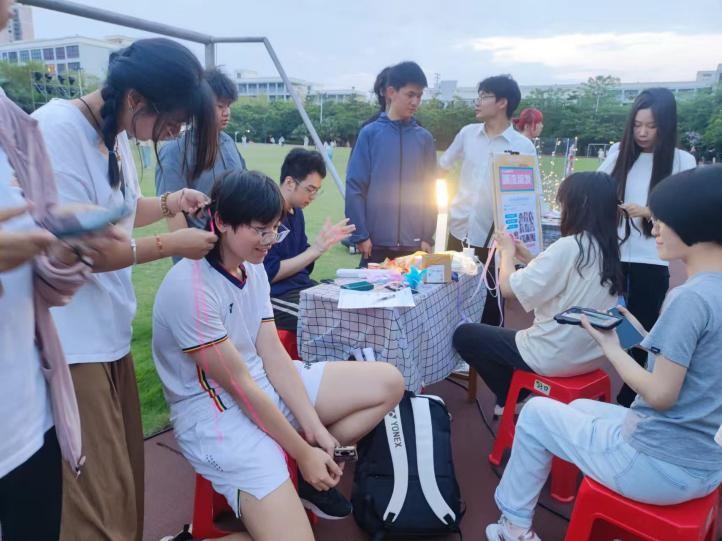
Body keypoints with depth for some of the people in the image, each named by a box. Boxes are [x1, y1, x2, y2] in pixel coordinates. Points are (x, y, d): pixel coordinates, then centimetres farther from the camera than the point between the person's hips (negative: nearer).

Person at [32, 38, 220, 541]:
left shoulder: (114, 133, 8)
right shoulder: (56, 131, -18)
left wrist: (171, 202, 5)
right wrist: (171, 244, -14)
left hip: (110, 332, 8)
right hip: (69, 343, -8)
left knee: (125, 477, 18)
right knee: (101, 501, 3)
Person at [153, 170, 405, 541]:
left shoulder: (252, 267, 2)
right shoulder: (190, 288, -24)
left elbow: (273, 354, 1)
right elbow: (238, 386, -20)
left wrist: (314, 426, -6)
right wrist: (303, 453, -12)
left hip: (267, 385, 8)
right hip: (214, 413, -8)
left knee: (389, 383, 3)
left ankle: (313, 475, 11)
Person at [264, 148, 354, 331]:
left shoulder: (296, 211, 11)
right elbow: (269, 273, -17)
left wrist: (325, 243, 1)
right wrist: (315, 249, -16)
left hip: (302, 286, 9)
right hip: (275, 295, -8)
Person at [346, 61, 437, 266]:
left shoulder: (424, 138, 5)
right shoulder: (370, 133, -2)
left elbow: (430, 192, 7)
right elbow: (355, 187, -4)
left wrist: (428, 237, 2)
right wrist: (360, 235, -8)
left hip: (414, 243, 2)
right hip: (376, 241, -2)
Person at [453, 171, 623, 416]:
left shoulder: (568, 247, -23)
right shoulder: (606, 249, 2)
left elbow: (509, 287, -20)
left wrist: (508, 251, -3)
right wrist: (530, 260, 10)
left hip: (556, 357, -9)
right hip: (589, 355, 9)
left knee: (464, 335, 7)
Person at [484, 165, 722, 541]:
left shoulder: (690, 298, -25)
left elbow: (660, 394, -23)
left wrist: (609, 345, -12)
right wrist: (639, 334, 6)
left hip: (664, 467, -9)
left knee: (536, 413, 7)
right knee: (580, 409, 26)